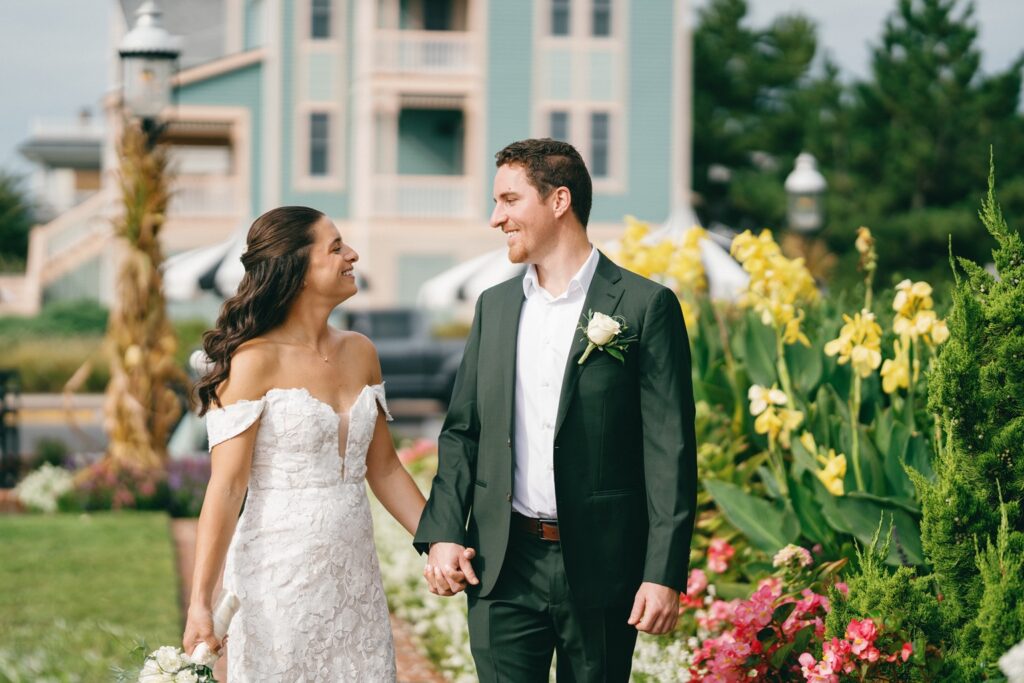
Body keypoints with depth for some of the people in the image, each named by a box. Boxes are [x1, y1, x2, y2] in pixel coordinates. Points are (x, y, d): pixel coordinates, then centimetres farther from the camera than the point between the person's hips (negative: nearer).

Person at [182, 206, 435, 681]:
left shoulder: (360, 353, 8)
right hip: (281, 574, -6)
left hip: (354, 573, 6)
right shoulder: (255, 361, -11)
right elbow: (226, 487, -13)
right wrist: (200, 603, -18)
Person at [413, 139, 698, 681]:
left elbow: (670, 452, -7)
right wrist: (442, 534, 0)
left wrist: (664, 574, -13)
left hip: (599, 569, -4)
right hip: (503, 570, 4)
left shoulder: (646, 306, -4)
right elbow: (461, 432, 14)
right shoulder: (495, 306, 12)